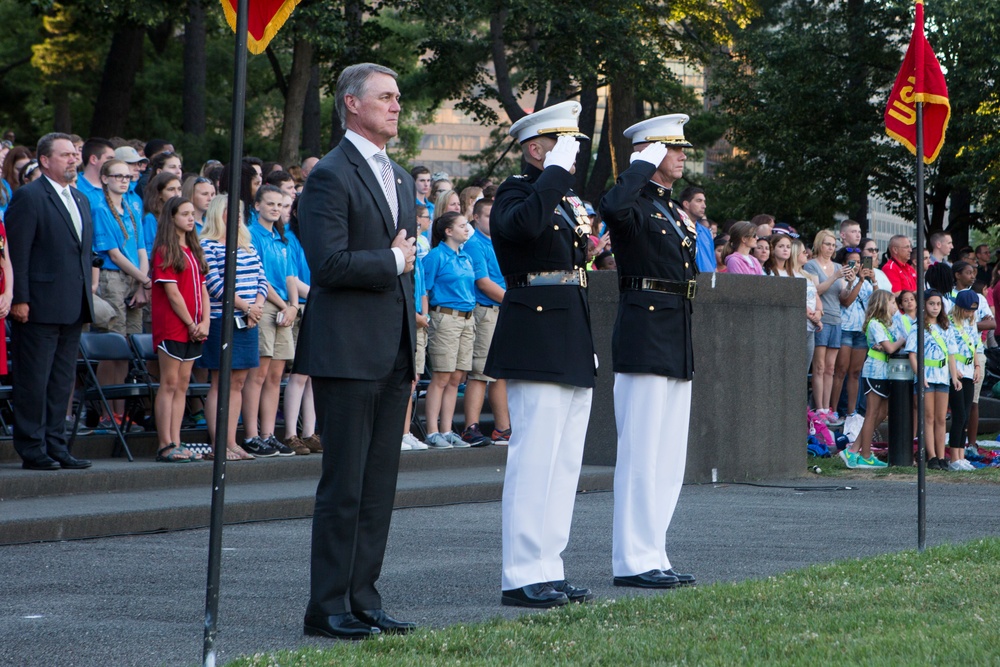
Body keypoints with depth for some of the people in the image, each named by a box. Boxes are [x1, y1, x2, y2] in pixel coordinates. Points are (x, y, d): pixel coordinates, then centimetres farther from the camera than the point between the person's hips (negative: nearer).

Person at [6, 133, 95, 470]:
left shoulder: (80, 201, 19)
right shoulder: (28, 197, -6)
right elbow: (17, 252, -11)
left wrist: (87, 299, 15)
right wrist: (19, 299, -16)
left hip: (73, 308, 8)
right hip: (40, 307, -8)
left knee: (62, 382, 11)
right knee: (33, 381, -3)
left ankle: (56, 446, 16)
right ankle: (32, 450, 1)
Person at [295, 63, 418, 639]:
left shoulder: (401, 179, 19)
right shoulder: (331, 176, -9)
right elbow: (329, 263, -20)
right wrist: (391, 261, -7)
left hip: (393, 353, 8)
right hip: (348, 352, -8)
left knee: (380, 484, 8)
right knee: (344, 484, -6)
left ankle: (363, 600, 14)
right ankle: (328, 608, -1)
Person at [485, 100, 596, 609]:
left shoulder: (566, 198, 21)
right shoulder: (516, 193, -7)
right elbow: (525, 224, -33)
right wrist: (556, 170, -25)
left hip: (572, 345, 10)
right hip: (537, 342, -10)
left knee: (564, 461, 11)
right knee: (534, 457, -10)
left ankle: (547, 568, 15)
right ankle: (522, 576, -7)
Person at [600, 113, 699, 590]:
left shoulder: (676, 211, 20)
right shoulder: (634, 204, -8)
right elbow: (613, 209, -35)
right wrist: (643, 165, -20)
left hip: (677, 342, 9)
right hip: (644, 337, -9)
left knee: (669, 457, 11)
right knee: (641, 453, -7)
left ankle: (652, 555, 16)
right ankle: (633, 560, -5)